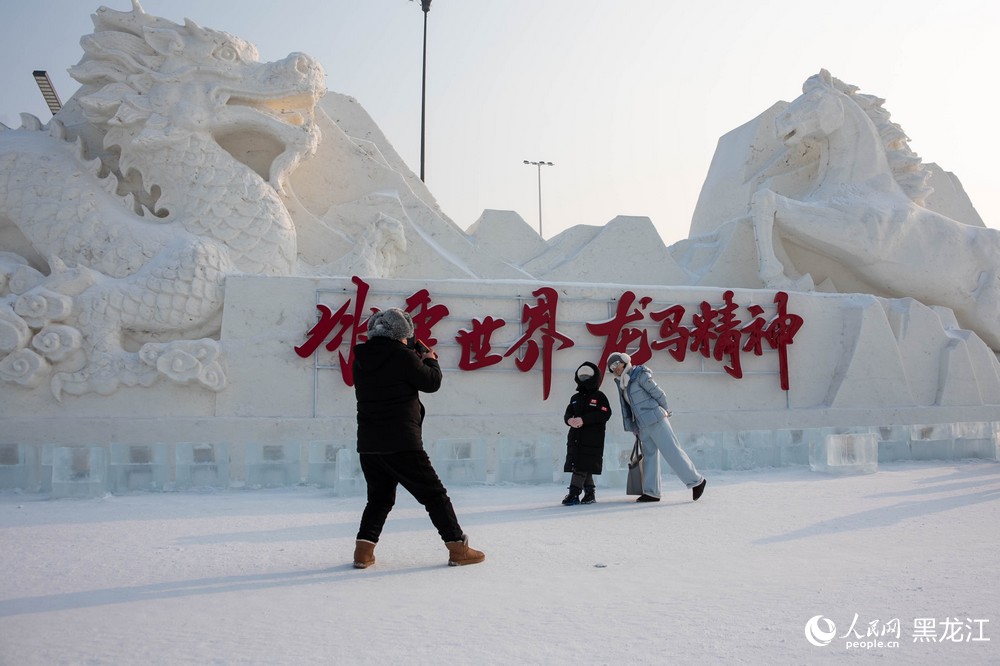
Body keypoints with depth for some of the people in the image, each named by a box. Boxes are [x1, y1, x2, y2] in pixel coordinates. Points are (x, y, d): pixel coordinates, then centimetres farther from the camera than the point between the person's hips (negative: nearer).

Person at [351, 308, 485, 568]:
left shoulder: (361, 358, 10)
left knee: (379, 497, 20)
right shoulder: (401, 355, -9)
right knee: (434, 494, 3)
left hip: (368, 444, 6)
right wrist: (431, 360, 18)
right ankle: (458, 548, 6)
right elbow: (431, 382, -1)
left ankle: (363, 549, 8)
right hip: (401, 443, -6)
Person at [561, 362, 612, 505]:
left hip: (592, 438, -5)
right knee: (584, 468, 5)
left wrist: (584, 420, -18)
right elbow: (567, 414, 14)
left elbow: (605, 414, -12)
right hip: (575, 437, 6)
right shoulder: (575, 398, 19)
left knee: (581, 466, -11)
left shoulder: (599, 396, 1)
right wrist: (569, 420, -12)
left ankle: (574, 494, -12)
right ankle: (590, 493, 14)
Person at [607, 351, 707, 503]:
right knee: (649, 456, 6)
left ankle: (696, 481, -2)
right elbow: (627, 407, 16)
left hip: (656, 421, -8)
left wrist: (664, 411, 4)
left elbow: (659, 394, -7)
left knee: (672, 451, -8)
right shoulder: (621, 383, 13)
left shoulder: (640, 375, -10)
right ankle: (651, 492, 6)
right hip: (643, 426, 8)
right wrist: (633, 427, 13)